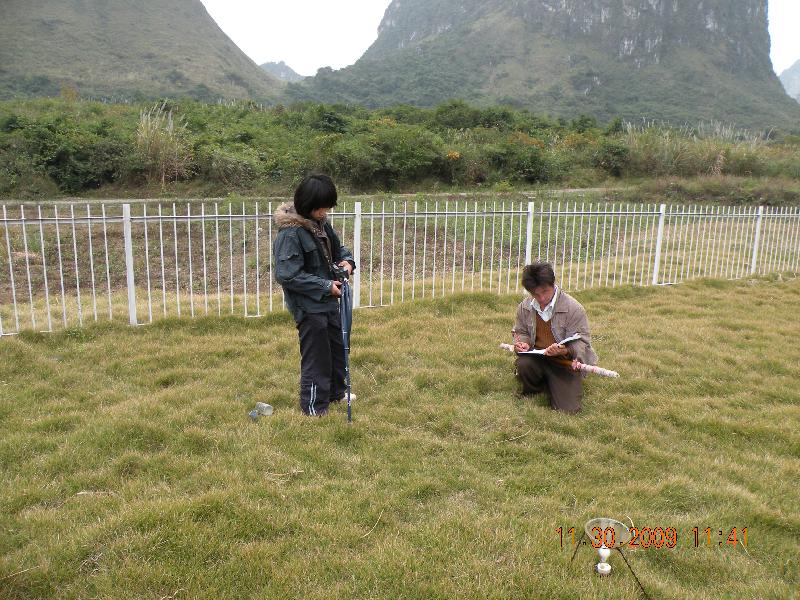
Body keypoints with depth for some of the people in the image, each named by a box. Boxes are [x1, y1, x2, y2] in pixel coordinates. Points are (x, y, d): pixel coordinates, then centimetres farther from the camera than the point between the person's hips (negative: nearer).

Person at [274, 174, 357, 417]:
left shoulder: (321, 223, 3)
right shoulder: (290, 233, -22)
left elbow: (337, 248, 19)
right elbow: (287, 275, -24)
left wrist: (347, 261, -5)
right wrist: (325, 286, -22)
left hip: (329, 301, 9)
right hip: (309, 306, -9)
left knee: (338, 347, 21)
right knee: (317, 355, 2)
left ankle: (335, 391, 41)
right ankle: (314, 405, 20)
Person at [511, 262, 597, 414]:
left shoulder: (573, 308, -15)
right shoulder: (524, 307, -3)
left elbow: (582, 342, -14)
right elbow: (521, 332, 14)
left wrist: (564, 350, -35)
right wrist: (522, 343, -11)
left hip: (565, 362, -2)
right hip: (537, 358, 3)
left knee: (567, 409, -13)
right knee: (523, 364, -33)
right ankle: (534, 391, 3)